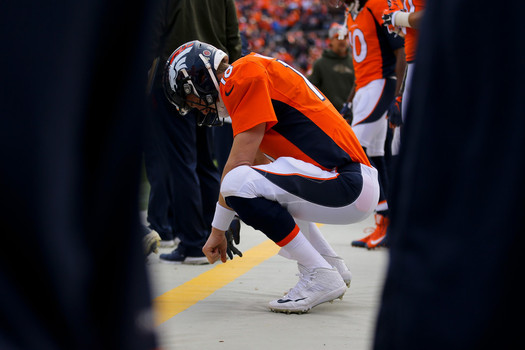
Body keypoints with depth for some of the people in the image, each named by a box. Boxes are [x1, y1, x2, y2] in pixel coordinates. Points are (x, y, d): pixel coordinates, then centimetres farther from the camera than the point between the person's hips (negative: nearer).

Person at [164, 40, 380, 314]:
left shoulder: (246, 74, -9)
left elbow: (238, 163, -13)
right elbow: (255, 161, 30)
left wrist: (218, 229, -2)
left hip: (346, 187, -10)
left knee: (240, 184, -21)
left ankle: (321, 277, -11)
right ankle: (333, 265, 24)